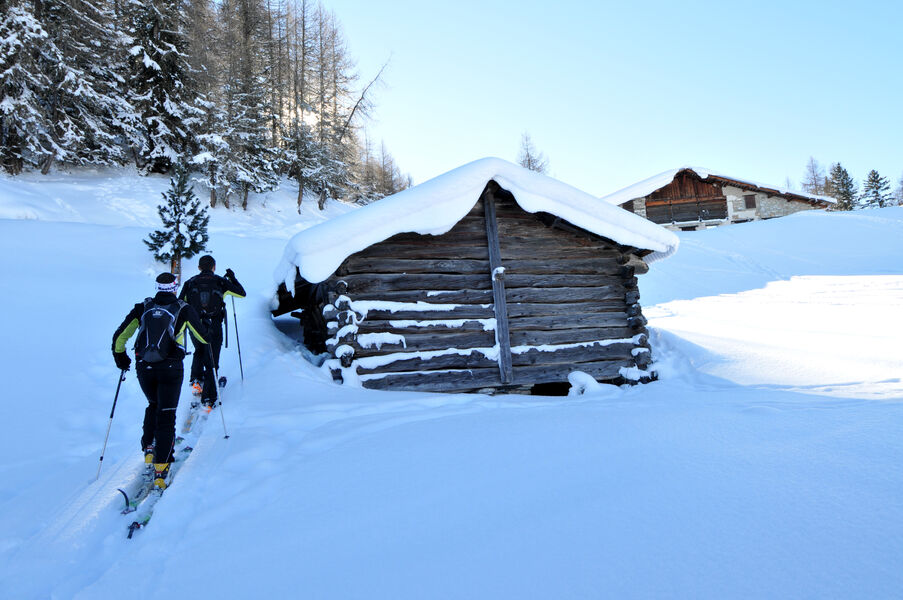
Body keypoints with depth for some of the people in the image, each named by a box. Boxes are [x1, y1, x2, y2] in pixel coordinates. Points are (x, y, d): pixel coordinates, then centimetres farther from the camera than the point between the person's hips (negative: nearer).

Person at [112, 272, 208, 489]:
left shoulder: (142, 308, 8)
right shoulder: (184, 310, 2)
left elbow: (119, 337, 12)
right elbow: (203, 337, 9)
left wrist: (120, 356, 30)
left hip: (143, 368, 3)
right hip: (170, 368, -3)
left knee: (153, 405, 29)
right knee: (166, 415, 1)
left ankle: (149, 449, 22)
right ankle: (160, 467, -6)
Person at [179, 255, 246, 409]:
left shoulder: (190, 283, 5)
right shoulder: (220, 282, 1)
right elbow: (242, 293, 11)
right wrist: (233, 278, 24)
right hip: (214, 327, -2)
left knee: (199, 352, 32)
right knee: (211, 362, 4)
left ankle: (196, 380, 15)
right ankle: (208, 399, 2)